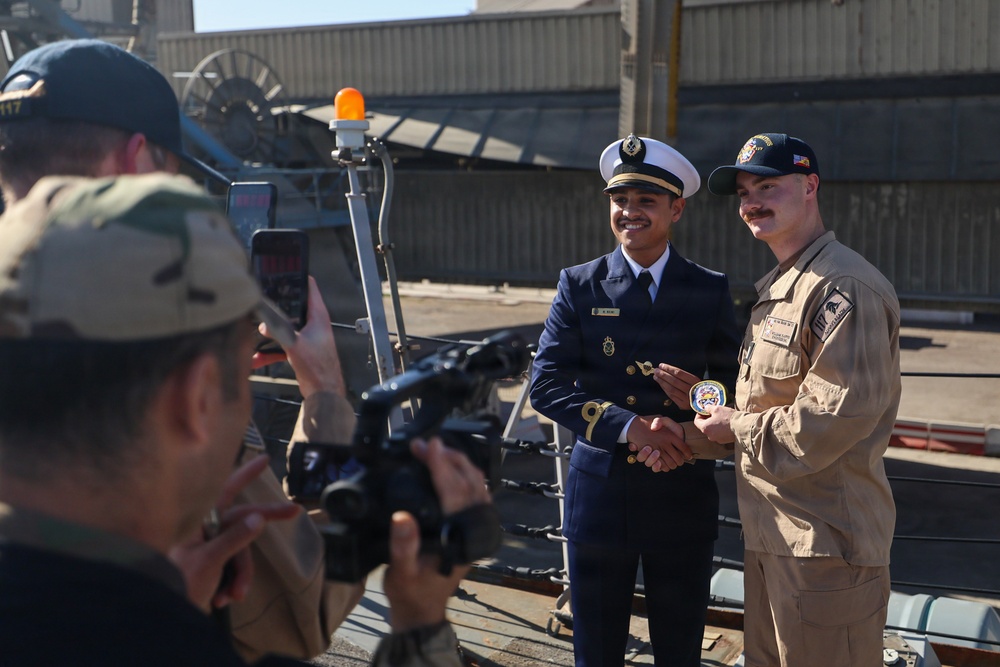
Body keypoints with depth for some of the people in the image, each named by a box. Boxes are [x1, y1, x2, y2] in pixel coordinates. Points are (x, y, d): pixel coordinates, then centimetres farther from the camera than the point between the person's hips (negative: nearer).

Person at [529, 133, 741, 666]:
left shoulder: (710, 291, 0)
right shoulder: (579, 286, -2)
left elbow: (734, 386, 1)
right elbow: (546, 383, -9)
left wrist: (701, 424, -21)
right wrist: (628, 425, -22)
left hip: (682, 497, 0)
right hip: (598, 496, 0)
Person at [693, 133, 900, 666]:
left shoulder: (845, 288, -18)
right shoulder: (777, 287, 16)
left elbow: (839, 415, -25)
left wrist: (739, 430, -14)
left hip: (827, 541, -10)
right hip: (771, 531, 10)